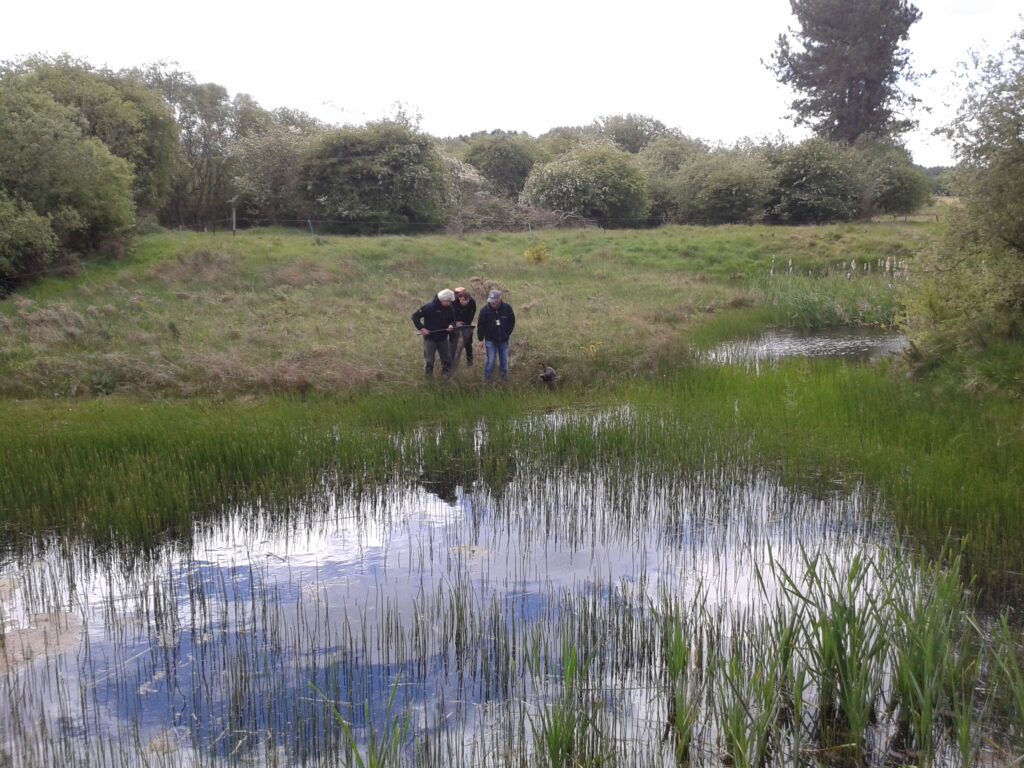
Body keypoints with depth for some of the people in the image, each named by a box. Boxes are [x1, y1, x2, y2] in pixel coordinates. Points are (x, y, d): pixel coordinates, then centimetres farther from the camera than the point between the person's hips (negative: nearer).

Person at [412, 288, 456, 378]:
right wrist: (421, 328, -21)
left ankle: (446, 374, 33)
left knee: (447, 359, 15)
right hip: (430, 338, -4)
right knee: (429, 360, 9)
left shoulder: (450, 308, -6)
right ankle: (428, 376, 29)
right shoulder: (429, 307, -21)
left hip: (443, 338, 4)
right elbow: (415, 316, -14)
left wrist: (451, 325, -17)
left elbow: (452, 320, 7)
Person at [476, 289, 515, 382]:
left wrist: (507, 334, 0)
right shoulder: (485, 310, -17)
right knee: (490, 360, -1)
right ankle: (487, 378, 15)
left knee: (504, 359, 13)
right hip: (490, 340, -2)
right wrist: (481, 339, -3)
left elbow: (512, 322, 3)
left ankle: (504, 375, 35)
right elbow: (480, 326, -6)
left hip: (503, 340, 2)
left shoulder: (507, 308, -13)